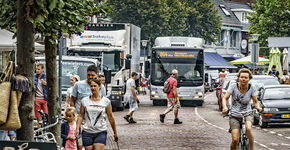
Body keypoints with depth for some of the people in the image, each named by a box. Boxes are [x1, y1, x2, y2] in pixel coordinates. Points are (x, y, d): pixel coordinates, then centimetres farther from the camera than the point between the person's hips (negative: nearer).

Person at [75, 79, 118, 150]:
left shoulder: (106, 101, 2)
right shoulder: (85, 101, 5)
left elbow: (111, 118, 7)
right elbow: (80, 116, 6)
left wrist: (115, 133, 11)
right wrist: (77, 129, -6)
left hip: (101, 133, -2)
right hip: (87, 132, 2)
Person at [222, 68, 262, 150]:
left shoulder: (252, 88, -6)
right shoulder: (233, 86, -9)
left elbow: (255, 102, 0)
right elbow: (225, 98, -8)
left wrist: (258, 107, -24)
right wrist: (225, 107, -29)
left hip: (247, 114, 0)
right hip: (234, 116, 0)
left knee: (248, 129, -34)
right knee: (235, 140, -16)